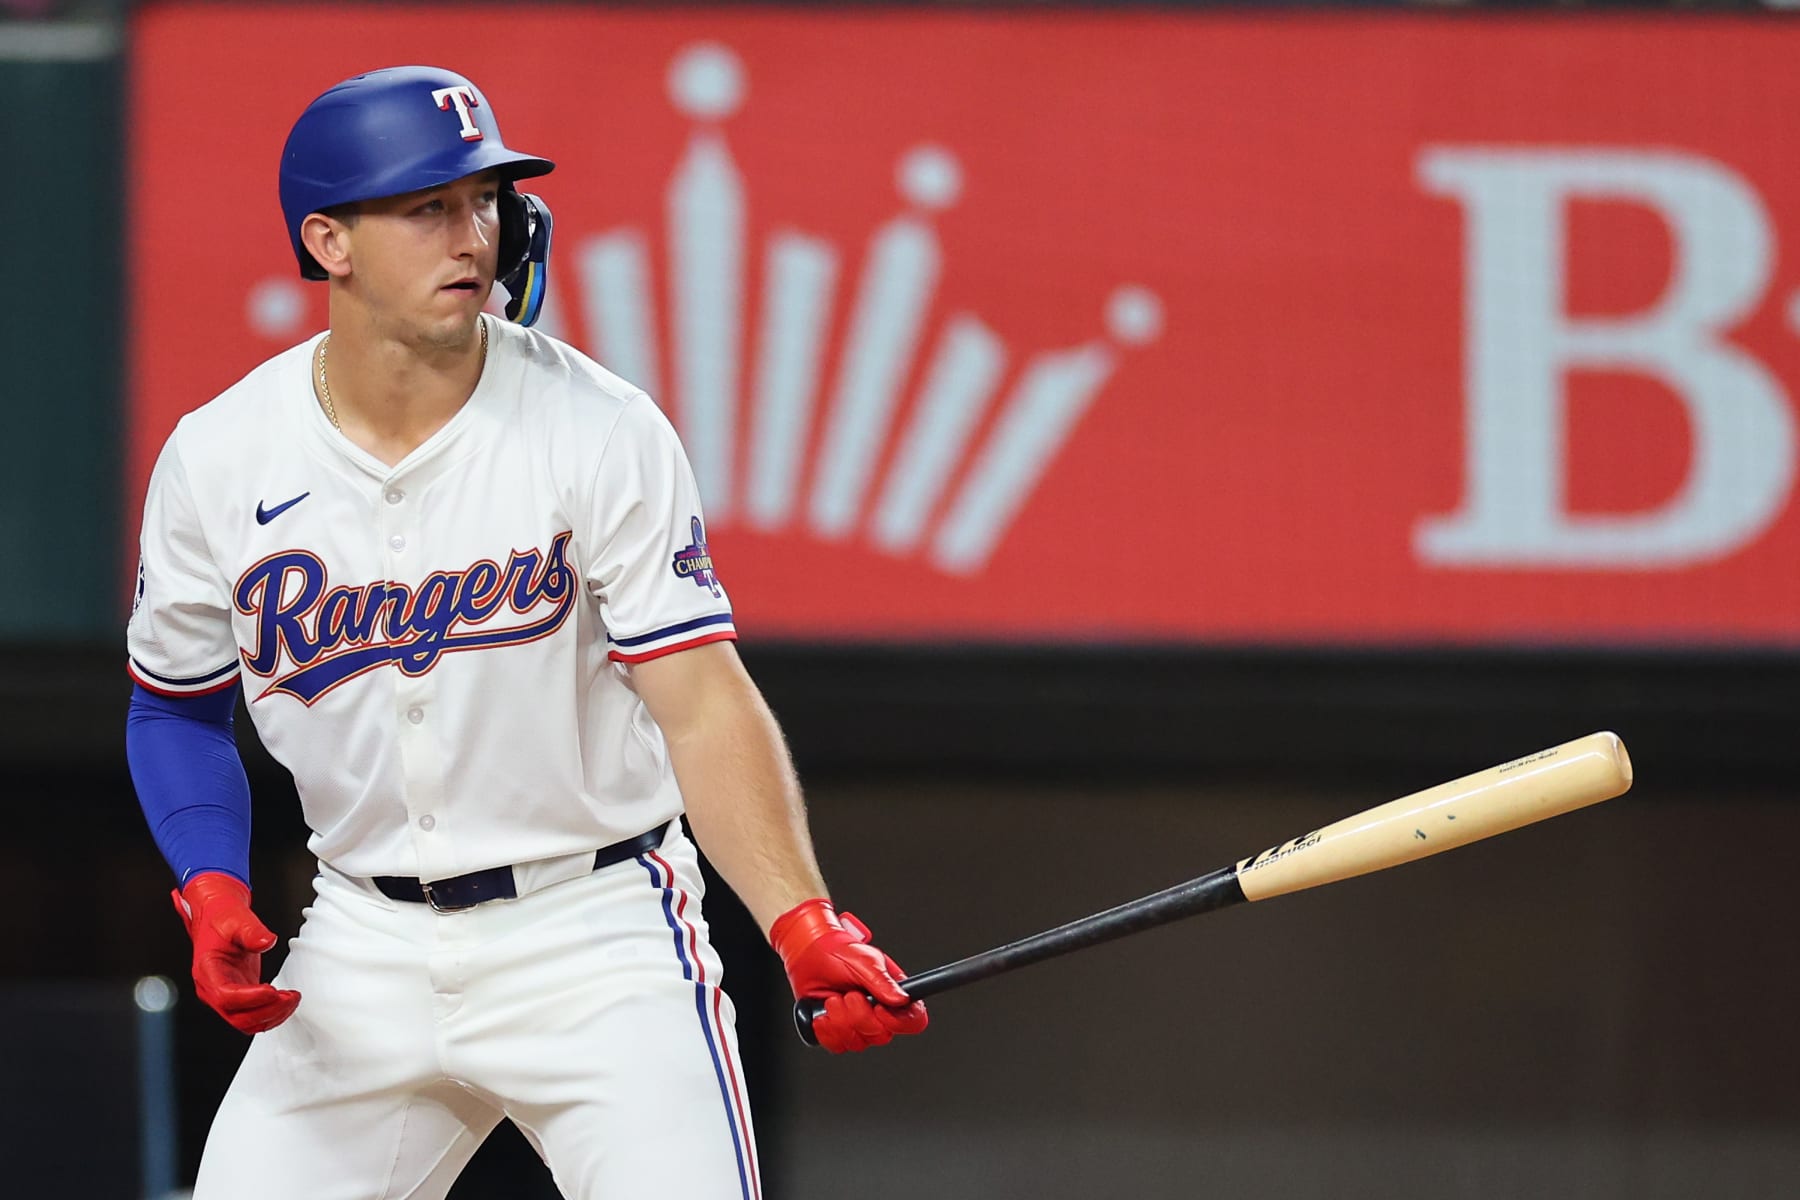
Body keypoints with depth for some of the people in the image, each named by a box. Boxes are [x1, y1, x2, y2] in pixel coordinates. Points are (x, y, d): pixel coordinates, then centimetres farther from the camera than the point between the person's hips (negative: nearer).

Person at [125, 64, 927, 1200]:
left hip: (598, 940, -3)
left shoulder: (603, 433, -11)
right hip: (364, 956, 3)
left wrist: (806, 926, -29)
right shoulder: (217, 462, -3)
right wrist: (213, 894, -6)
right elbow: (178, 709, 12)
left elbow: (703, 703, -15)